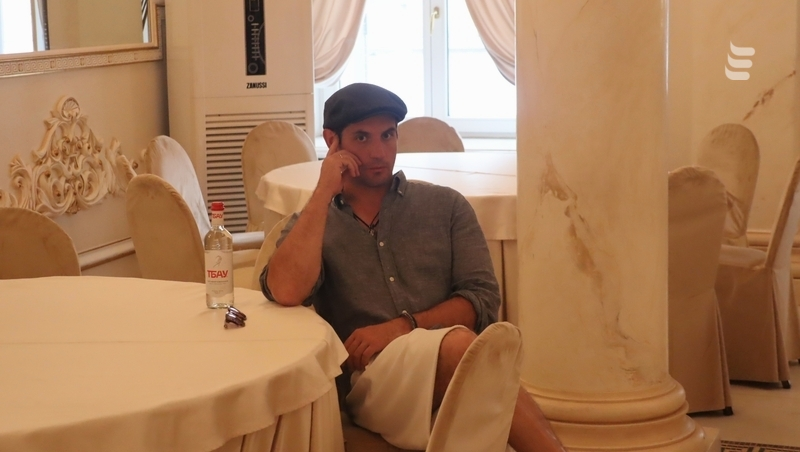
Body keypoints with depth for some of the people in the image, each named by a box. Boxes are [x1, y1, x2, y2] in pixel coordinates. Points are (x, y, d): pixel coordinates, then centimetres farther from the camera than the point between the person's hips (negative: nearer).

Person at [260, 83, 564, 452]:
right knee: (457, 344, -35)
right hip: (369, 380, -1)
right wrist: (324, 192, -4)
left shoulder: (446, 207, 16)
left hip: (453, 374, 1)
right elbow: (286, 293, -8)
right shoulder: (311, 225, 14)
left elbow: (482, 300, 6)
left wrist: (404, 326, -9)